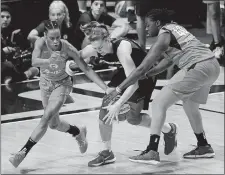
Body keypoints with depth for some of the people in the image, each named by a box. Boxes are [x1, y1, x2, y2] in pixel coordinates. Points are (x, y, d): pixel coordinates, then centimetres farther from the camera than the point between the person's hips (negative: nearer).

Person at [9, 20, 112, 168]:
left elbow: (86, 69, -20)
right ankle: (79, 132, 43)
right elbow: (34, 62, -41)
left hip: (62, 84, -3)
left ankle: (23, 152, -14)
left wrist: (105, 87, -25)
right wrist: (50, 61, -61)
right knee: (54, 124, 14)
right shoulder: (41, 43, -24)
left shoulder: (67, 47, -26)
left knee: (46, 118, -19)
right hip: (46, 83, 3)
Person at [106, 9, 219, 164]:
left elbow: (142, 68, -6)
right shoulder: (174, 27, 20)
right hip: (213, 65, 9)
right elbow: (168, 61, 26)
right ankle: (204, 147, 39)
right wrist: (146, 75, 21)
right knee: (190, 105, 30)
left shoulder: (164, 36, -4)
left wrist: (119, 89, -1)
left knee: (159, 103, -4)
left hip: (198, 67, -9)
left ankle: (152, 152, -12)